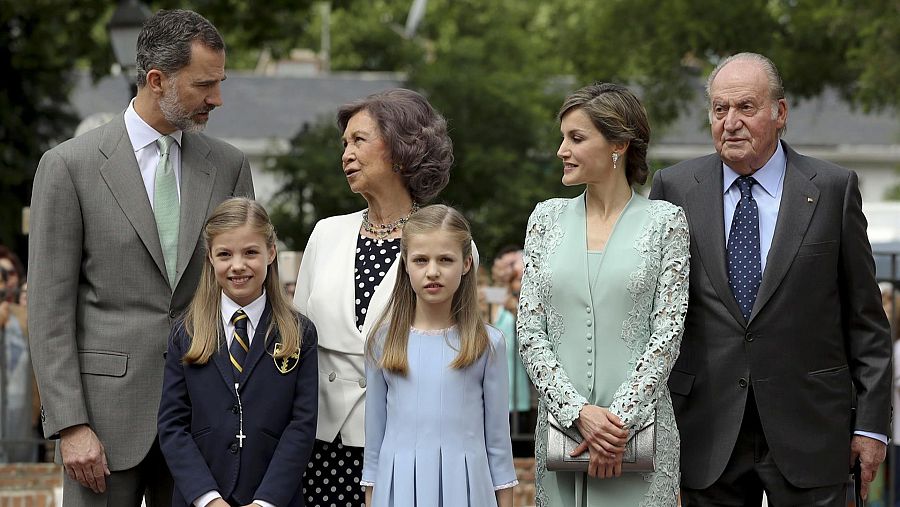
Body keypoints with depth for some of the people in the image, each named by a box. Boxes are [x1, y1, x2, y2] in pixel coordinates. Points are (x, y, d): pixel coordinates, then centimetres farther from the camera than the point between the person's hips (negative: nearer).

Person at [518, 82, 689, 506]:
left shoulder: (664, 221, 1)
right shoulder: (548, 218, 9)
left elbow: (667, 334, -4)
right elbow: (530, 332, 4)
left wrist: (621, 418, -13)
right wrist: (578, 411, -8)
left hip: (640, 426, -3)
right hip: (560, 425, 3)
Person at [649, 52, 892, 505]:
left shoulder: (833, 189, 1)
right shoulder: (674, 188, 4)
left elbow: (865, 318, 3)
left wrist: (871, 421, 0)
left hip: (806, 428, -1)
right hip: (708, 432, 1)